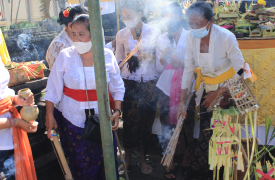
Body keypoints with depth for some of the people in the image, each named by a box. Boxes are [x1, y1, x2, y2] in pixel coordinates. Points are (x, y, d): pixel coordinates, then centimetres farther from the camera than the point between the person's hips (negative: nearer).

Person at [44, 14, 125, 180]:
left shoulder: (107, 55, -4)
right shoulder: (65, 56, -7)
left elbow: (118, 87, 3)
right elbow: (53, 88, -2)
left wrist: (117, 111, -7)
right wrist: (49, 115, -3)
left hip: (101, 117, 1)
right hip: (73, 118, 0)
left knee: (105, 159, 8)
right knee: (79, 162, 9)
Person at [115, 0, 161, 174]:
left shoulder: (154, 32, -2)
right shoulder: (121, 34, 2)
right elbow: (119, 60, 8)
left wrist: (150, 57, -16)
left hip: (150, 83, 0)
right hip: (130, 84, 1)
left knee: (147, 121, 7)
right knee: (129, 122, 2)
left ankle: (143, 159, 25)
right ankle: (127, 158, 22)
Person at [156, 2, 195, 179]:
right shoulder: (161, 39, 8)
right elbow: (159, 68, 8)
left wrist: (181, 63, -19)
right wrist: (163, 57, -11)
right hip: (167, 89, 2)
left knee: (186, 125, 1)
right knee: (168, 126, 5)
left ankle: (186, 159, 21)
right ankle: (170, 163, 20)